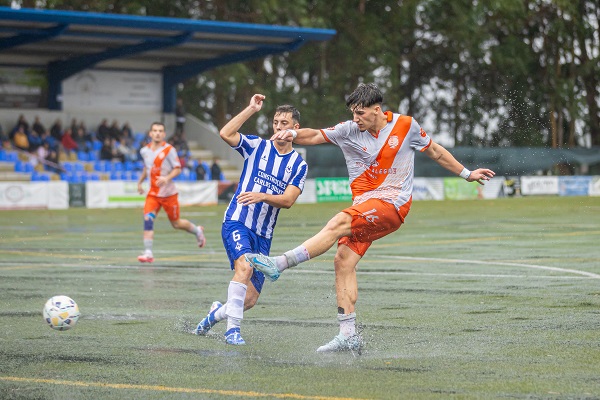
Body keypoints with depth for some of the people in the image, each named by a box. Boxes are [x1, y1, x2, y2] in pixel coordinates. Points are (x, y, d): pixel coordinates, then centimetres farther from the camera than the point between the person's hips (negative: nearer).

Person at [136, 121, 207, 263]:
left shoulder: (169, 150, -11)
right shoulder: (144, 151, 5)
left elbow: (178, 169, -11)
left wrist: (167, 178, -27)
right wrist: (140, 182, 22)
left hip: (168, 193, -4)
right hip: (153, 193, 4)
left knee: (176, 223, 8)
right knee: (148, 219, -17)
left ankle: (197, 231, 38)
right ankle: (148, 253, -17)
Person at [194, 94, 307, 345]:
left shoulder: (299, 164, 5)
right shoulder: (256, 146, 2)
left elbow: (288, 200, -7)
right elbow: (225, 134, -14)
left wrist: (262, 196, -24)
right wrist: (252, 109, -15)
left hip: (264, 235, 3)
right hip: (237, 222, -3)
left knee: (250, 300, 3)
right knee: (244, 266, -32)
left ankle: (218, 313, 34)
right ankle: (232, 329, -28)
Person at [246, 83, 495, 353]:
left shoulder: (406, 126, 0)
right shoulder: (349, 130, 5)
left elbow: (435, 151, 15)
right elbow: (316, 136, -1)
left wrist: (466, 174, 21)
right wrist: (293, 135, -23)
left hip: (392, 203, -5)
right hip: (363, 205, 5)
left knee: (339, 223, -27)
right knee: (344, 261, -7)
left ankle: (280, 264, -35)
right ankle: (349, 336, -3)